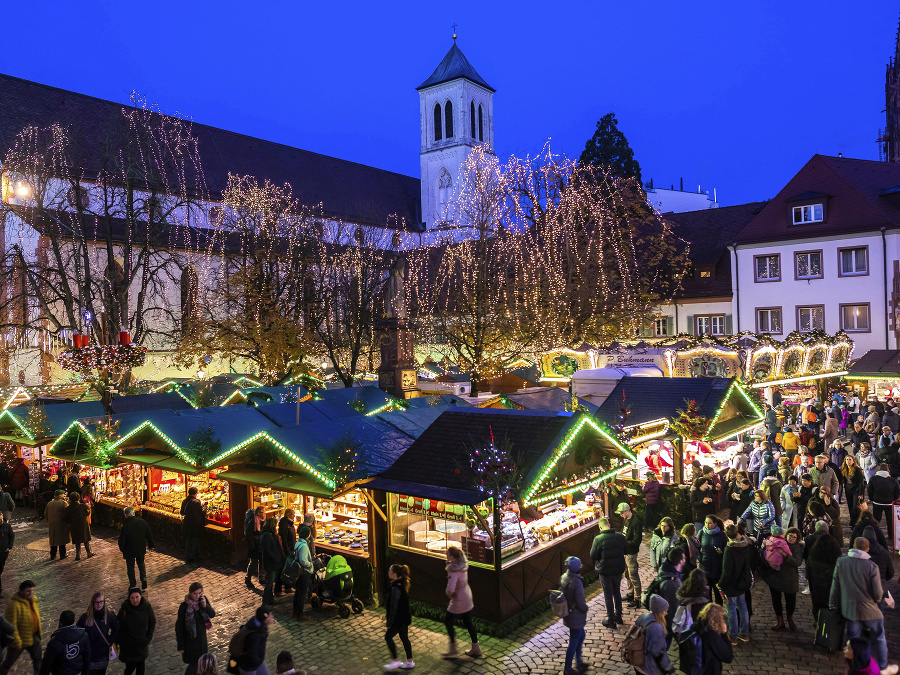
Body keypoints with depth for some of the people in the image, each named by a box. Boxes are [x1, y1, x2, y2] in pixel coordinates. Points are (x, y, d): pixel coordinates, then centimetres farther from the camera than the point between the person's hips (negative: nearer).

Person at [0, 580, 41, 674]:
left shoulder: (33, 600, -2)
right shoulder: (14, 605, -26)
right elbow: (11, 626, -24)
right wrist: (17, 642, -21)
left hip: (34, 637, 7)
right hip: (19, 639, -7)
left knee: (37, 659, 20)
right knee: (9, 662, 13)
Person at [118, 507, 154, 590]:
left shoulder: (125, 526, -25)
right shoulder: (143, 522, -13)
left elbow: (122, 541, -14)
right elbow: (149, 535, -1)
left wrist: (122, 549, 8)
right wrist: (151, 545, 14)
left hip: (129, 551, -3)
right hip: (141, 549, 3)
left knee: (130, 567, 15)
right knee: (141, 564, 24)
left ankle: (132, 585, 24)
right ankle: (143, 578, 10)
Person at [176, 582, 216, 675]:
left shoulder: (203, 600, -9)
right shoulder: (184, 606, -23)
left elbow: (212, 614, -5)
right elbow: (179, 626, -15)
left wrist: (205, 606, -24)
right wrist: (180, 645, -11)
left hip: (202, 636, 5)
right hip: (190, 639, -5)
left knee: (200, 662, 19)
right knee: (194, 663, 2)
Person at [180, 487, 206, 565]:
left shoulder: (184, 502, 0)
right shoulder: (197, 502, -17)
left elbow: (182, 513, 9)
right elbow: (202, 512, -11)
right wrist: (204, 506, 6)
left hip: (186, 525, 5)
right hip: (196, 525, -5)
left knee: (188, 541, 15)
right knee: (196, 541, 7)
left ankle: (187, 558, 19)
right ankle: (195, 558, 13)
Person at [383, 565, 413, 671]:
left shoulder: (396, 588, -26)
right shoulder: (402, 584, 3)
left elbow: (394, 606, -23)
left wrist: (390, 622, -15)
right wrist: (387, 614, 24)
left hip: (399, 619, -9)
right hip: (404, 618, 9)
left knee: (388, 637, 8)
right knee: (404, 638, 17)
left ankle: (395, 661, 17)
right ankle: (410, 662, 26)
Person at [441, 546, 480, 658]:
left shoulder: (454, 571, -30)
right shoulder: (463, 563, -4)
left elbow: (450, 589, -36)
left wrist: (449, 594, -12)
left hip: (459, 601, -8)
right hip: (467, 596, 8)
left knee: (448, 621, 12)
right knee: (468, 622, 19)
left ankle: (453, 648, 23)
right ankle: (476, 649, 28)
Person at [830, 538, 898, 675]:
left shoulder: (841, 562, -9)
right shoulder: (872, 567, -18)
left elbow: (835, 585, -1)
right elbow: (878, 593, -12)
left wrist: (833, 603, 12)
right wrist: (876, 599, 12)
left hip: (849, 609, 2)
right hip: (870, 610, -2)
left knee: (852, 639, 12)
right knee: (879, 639, 19)